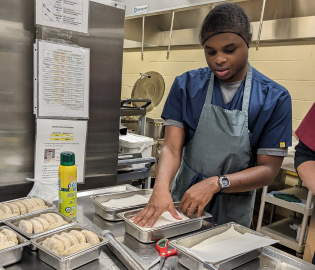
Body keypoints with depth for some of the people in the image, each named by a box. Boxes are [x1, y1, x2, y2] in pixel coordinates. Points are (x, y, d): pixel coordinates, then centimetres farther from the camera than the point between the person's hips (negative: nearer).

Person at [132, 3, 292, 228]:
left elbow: (268, 169, -13)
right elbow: (172, 147, -14)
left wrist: (216, 183, -27)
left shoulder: (275, 98, -13)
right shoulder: (186, 86, -9)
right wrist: (161, 186, -33)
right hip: (184, 201, 2)